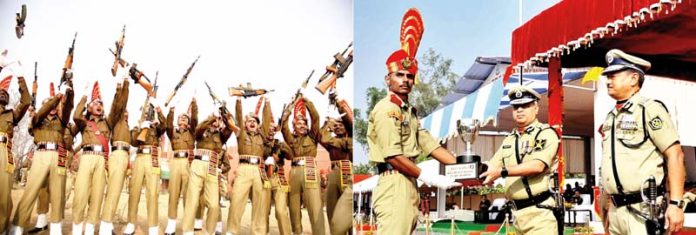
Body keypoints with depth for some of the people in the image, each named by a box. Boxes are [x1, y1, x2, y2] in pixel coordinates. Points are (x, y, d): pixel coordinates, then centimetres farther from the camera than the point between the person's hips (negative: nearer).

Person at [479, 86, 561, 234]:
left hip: (540, 210, -6)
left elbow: (538, 165, -18)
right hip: (518, 211, 6)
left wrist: (502, 172, -26)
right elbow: (491, 166, 13)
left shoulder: (546, 134, -4)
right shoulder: (509, 140, 17)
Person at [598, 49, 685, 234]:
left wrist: (676, 204, -18)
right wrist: (608, 208, 16)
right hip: (616, 210, 7)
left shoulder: (649, 109, -6)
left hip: (645, 211, -7)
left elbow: (675, 155, -12)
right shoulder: (610, 117, 15)